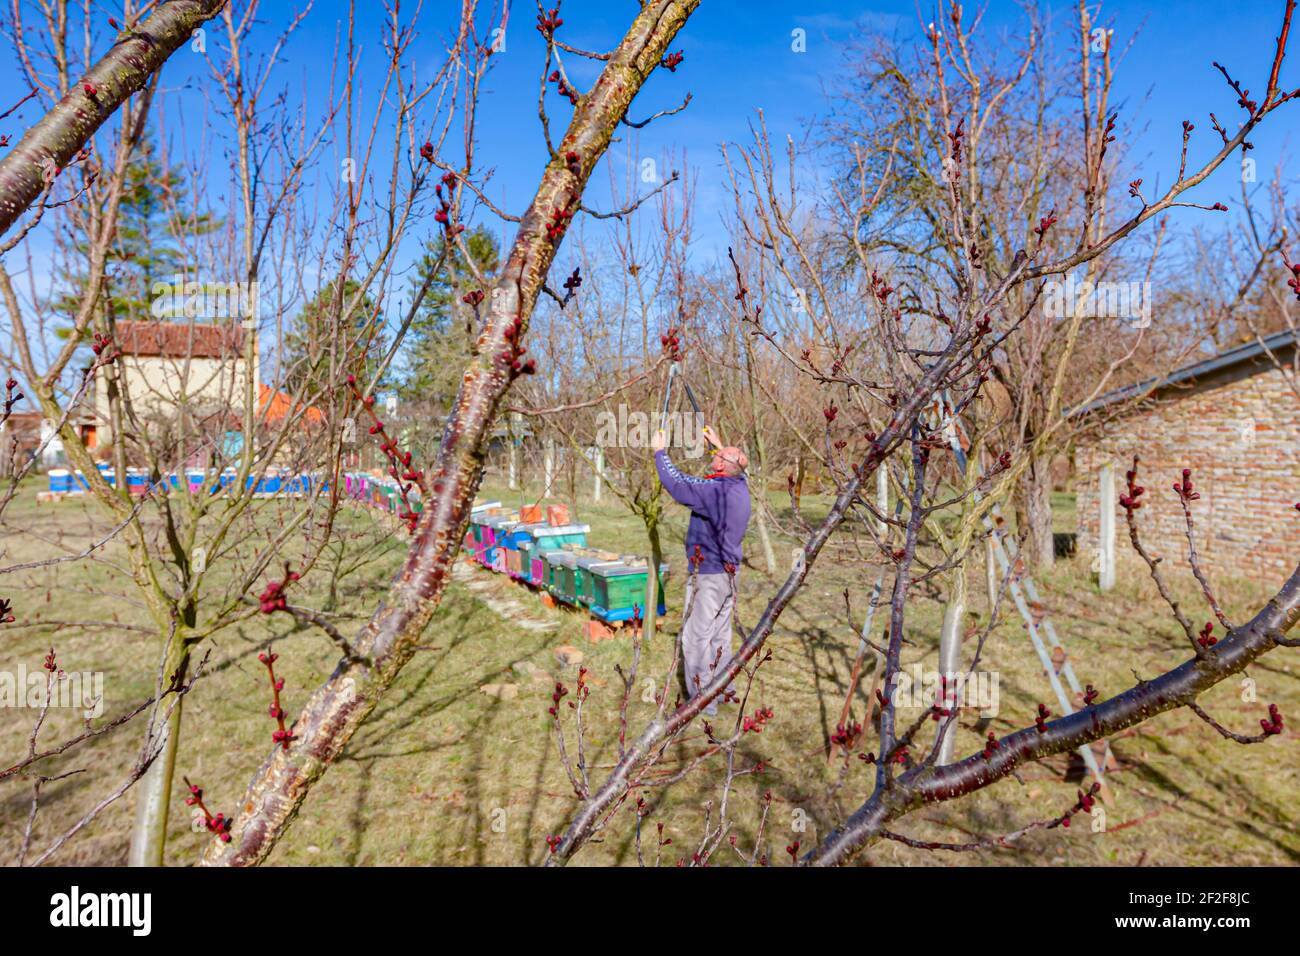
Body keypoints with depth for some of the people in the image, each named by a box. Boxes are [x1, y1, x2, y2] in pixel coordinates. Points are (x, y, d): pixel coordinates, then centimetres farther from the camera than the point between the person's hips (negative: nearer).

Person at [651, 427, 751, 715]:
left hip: (708, 575, -9)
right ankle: (723, 691, 30)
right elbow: (735, 467, 27)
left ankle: (703, 703, 3)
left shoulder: (715, 490, -22)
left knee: (697, 637, -2)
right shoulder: (740, 486, 4)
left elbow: (678, 486, -21)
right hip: (729, 571, 9)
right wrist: (717, 443, 36)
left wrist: (660, 452, -8)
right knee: (721, 633, 19)